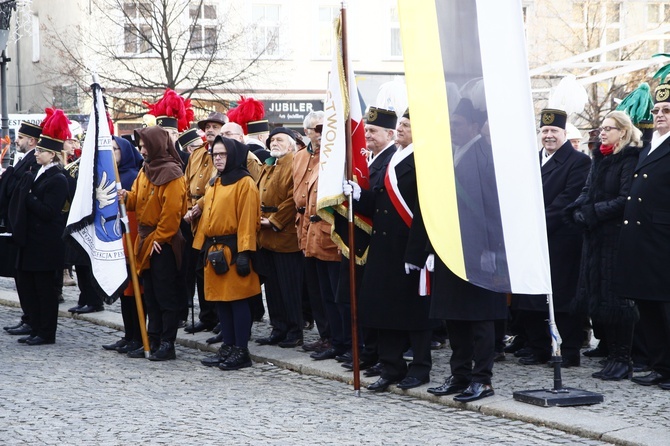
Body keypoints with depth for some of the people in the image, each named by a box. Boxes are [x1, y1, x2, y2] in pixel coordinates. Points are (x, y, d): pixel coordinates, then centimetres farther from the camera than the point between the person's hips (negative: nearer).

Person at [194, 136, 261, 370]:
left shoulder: (244, 183, -8)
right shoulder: (214, 184, 17)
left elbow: (248, 220, -14)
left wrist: (244, 253, -20)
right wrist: (202, 246, 12)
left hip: (232, 250, -8)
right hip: (213, 250, 8)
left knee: (238, 300, -3)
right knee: (220, 300, 11)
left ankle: (241, 351, 2)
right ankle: (228, 347, 19)